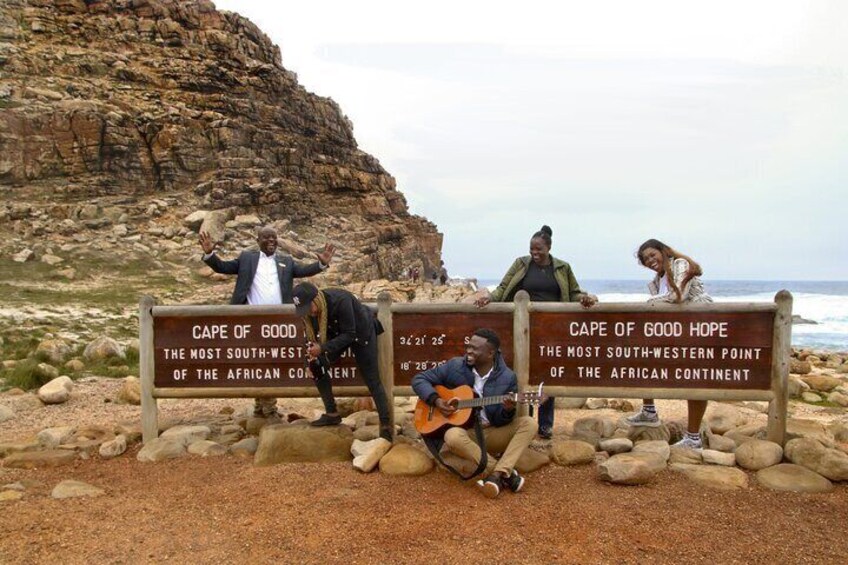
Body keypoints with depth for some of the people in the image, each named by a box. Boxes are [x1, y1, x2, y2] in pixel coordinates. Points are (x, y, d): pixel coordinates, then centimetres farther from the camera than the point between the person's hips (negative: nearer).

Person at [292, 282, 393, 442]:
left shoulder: (340, 301, -39)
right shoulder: (308, 310, -20)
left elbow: (349, 334, -34)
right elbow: (315, 334, -7)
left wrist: (323, 348, -42)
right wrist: (313, 349, -27)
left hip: (361, 332, -6)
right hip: (336, 334, 6)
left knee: (372, 380, -7)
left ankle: (386, 425, -2)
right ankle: (332, 414, 5)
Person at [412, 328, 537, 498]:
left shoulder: (507, 377, -6)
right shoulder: (454, 366, -6)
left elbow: (501, 421, -5)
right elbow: (419, 379, 0)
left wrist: (507, 410, -29)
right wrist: (436, 400, -16)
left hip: (493, 433, 1)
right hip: (465, 431, -1)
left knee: (529, 423, -21)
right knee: (453, 436, -36)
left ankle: (497, 475, -33)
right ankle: (506, 472, -27)